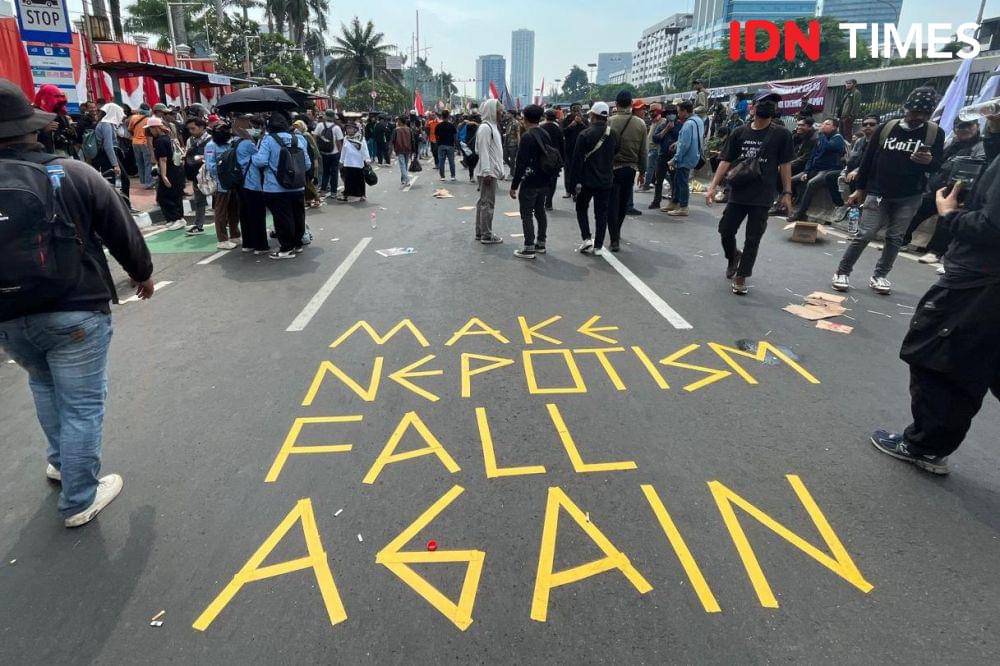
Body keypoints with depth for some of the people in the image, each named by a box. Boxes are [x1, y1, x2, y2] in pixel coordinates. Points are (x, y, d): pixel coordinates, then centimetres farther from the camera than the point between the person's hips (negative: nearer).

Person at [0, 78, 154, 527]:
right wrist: (142, 273, 15)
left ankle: (60, 460, 41)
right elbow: (122, 230, -3)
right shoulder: (71, 174, -10)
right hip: (75, 312, -4)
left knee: (43, 384, 30)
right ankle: (79, 500, 17)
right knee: (82, 405, 6)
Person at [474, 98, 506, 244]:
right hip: (488, 172, -10)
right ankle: (487, 236, 0)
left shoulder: (493, 126, 17)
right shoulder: (485, 128, -14)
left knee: (483, 202, 14)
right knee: (488, 203, -6)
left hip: (491, 171, 10)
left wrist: (500, 169, 19)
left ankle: (480, 232, 22)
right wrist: (487, 172, -24)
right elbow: (483, 151, -20)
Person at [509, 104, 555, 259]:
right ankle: (540, 243, 25)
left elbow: (521, 163, -19)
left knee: (526, 214, -2)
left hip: (530, 183, -8)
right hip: (544, 182, 8)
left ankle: (529, 248, -1)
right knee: (540, 212, 16)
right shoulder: (545, 134, 9)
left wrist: (514, 185, -15)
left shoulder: (527, 136, -16)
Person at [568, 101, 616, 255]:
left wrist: (574, 181, -9)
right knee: (601, 213, 8)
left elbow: (577, 160, -13)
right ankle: (598, 246, 11)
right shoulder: (613, 134, 2)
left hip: (587, 180, -3)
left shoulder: (585, 134, -12)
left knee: (581, 208, 14)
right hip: (606, 180, 3)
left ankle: (586, 239, 0)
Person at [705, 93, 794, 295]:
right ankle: (733, 257, 36)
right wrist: (713, 187, -3)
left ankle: (740, 278, 11)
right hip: (738, 193, 2)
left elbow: (785, 164, 2)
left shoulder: (781, 134, 1)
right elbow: (726, 161, 4)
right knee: (726, 230, 5)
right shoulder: (739, 132, 5)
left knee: (752, 239, 1)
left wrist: (787, 192, -2)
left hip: (762, 197, -2)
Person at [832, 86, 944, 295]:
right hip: (878, 193, -2)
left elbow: (937, 167, -1)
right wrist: (859, 189, 4)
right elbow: (868, 159, 5)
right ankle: (842, 272, 4)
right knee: (865, 235, -7)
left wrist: (929, 161, -26)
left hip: (909, 197, 2)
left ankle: (879, 276, 17)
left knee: (895, 238, 6)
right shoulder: (886, 128, -1)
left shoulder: (935, 133, 0)